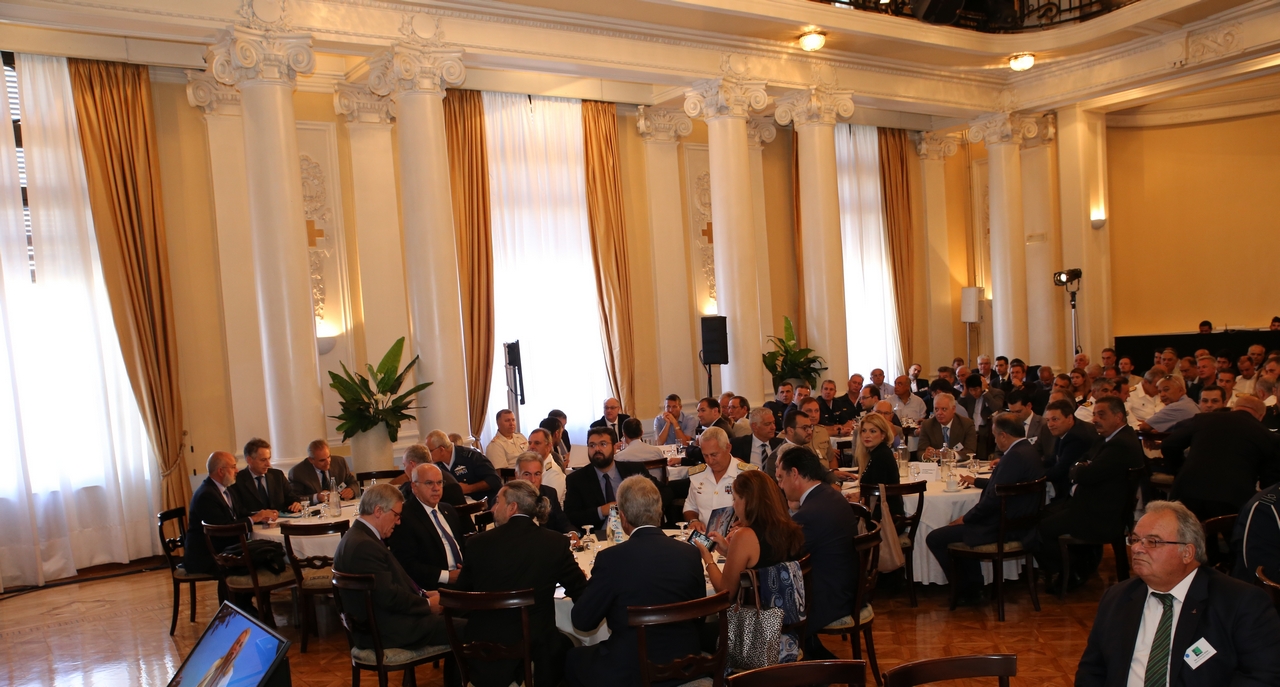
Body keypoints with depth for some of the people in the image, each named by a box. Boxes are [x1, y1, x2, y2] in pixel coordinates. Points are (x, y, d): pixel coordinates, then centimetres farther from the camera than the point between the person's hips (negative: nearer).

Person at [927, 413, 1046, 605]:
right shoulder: (1028, 451, 8)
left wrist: (965, 518, -11)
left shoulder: (1015, 456, -23)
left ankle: (965, 589, 8)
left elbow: (993, 499, -23)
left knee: (935, 538, -8)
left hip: (1002, 528, -11)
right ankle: (972, 588, 28)